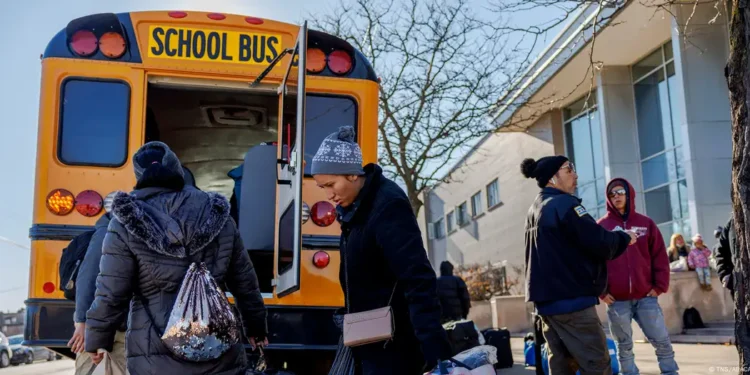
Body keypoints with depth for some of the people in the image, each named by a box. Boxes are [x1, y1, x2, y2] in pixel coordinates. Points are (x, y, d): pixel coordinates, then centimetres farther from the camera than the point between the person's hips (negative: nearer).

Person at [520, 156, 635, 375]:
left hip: (547, 299, 9)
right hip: (572, 300, -9)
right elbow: (599, 243, -18)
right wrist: (624, 238, 2)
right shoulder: (563, 204, -13)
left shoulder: (535, 209, 16)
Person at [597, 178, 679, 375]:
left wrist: (659, 286, -1)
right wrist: (601, 291, -6)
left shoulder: (646, 223, 7)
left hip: (646, 296, 1)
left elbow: (660, 257, 7)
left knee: (662, 342, 4)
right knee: (624, 347, 8)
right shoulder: (601, 226, 3)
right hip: (616, 300, -1)